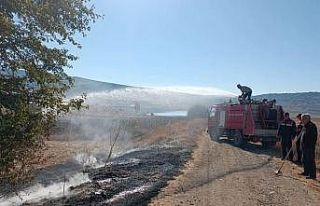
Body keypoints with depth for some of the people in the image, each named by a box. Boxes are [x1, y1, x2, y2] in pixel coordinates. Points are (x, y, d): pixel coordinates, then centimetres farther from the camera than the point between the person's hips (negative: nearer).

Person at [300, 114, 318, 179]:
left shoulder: (312, 126, -16)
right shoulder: (305, 126, 14)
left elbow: (314, 137, -21)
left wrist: (311, 146, -23)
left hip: (309, 147, -10)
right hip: (304, 147, 10)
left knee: (310, 161, -5)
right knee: (305, 160, 17)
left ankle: (312, 175, 2)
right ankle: (306, 172, 28)